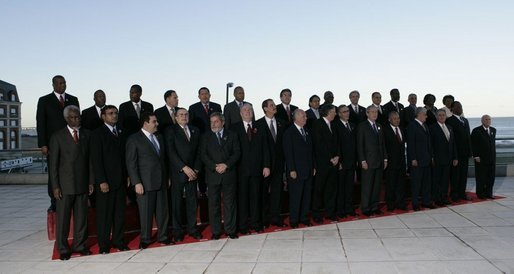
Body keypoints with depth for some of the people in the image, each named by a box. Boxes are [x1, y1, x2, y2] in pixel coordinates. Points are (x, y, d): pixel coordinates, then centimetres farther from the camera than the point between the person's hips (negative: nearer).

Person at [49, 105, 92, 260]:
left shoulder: (86, 135, 9)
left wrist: (91, 181, 5)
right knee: (63, 218, 3)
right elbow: (53, 164, -2)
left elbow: (89, 159, 9)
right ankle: (63, 249, 15)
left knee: (81, 217, 9)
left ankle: (80, 245, 22)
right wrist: (55, 186, -7)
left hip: (82, 184, 3)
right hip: (65, 185, -3)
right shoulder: (57, 137, -1)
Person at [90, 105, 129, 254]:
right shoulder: (97, 134, -3)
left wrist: (127, 176, 7)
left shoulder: (120, 133, 15)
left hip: (121, 180, 5)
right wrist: (102, 181, -14)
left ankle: (118, 240, 19)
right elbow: (96, 159, -9)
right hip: (105, 181, -5)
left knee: (120, 212, 8)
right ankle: (104, 244, 12)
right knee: (104, 214, 2)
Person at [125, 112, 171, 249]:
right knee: (146, 212, 3)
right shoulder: (134, 139, -5)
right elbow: (131, 163, -8)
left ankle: (163, 236, 23)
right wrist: (137, 183, -14)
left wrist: (167, 178, 14)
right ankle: (145, 239, 19)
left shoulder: (159, 138, 15)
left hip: (161, 181, 5)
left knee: (163, 210, 9)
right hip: (146, 183, -5)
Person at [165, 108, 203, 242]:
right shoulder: (171, 130, -1)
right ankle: (177, 231, 13)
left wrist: (196, 170, -2)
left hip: (193, 172, 4)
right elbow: (171, 152, -10)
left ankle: (192, 228, 17)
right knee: (177, 201, 2)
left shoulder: (195, 130, 13)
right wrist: (184, 168, -16)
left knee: (192, 200, 6)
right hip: (177, 172, -3)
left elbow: (198, 152, 10)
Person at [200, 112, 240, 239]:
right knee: (214, 204, 3)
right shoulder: (206, 137, 9)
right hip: (212, 175, 0)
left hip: (229, 174, 0)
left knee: (229, 203, 4)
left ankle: (230, 230, 14)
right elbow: (203, 155, 0)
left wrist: (226, 165, -11)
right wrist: (215, 166, -12)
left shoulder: (232, 135, 9)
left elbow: (237, 153, 2)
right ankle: (215, 231, 13)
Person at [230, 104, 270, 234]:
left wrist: (266, 166, 0)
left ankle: (255, 222, 20)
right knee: (242, 197, 2)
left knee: (256, 196, 8)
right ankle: (242, 225, 12)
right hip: (241, 169, -3)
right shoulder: (234, 128, 2)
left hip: (257, 169, 3)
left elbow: (265, 149, 8)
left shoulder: (259, 129, 11)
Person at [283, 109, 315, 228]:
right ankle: (294, 220, 14)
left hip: (308, 170, 6)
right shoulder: (289, 132, -8)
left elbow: (311, 150, 16)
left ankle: (304, 217, 23)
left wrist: (313, 166, 11)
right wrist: (292, 170, -15)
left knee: (307, 195, 11)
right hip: (296, 171, -6)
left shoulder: (307, 131, 13)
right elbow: (288, 152, -12)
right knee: (295, 196, 1)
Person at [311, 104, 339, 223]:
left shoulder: (332, 125, 15)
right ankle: (316, 214, 11)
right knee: (318, 189, 2)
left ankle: (330, 212, 20)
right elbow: (319, 145, -14)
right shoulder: (317, 125, -9)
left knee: (332, 188, 10)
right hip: (322, 163, -7)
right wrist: (330, 158, -12)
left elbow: (335, 142, 17)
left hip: (333, 163, 7)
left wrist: (337, 156, 1)